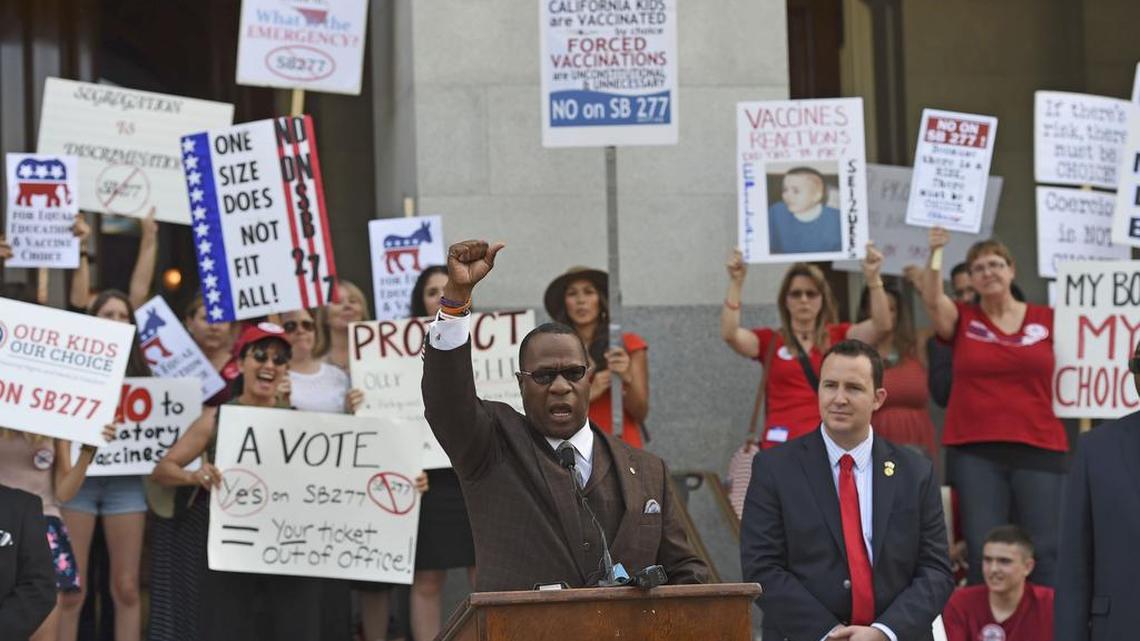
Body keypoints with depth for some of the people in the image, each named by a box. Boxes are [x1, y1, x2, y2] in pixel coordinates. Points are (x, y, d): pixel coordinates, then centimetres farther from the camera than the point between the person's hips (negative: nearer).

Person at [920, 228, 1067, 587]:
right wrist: (935, 256, -26)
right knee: (983, 551, -1)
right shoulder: (962, 321, 7)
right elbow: (933, 301, -11)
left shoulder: (1047, 320, 8)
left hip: (1040, 449, 0)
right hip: (974, 453, 0)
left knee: (1045, 550, -2)